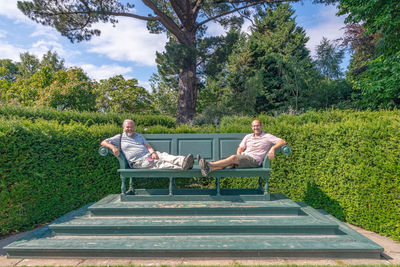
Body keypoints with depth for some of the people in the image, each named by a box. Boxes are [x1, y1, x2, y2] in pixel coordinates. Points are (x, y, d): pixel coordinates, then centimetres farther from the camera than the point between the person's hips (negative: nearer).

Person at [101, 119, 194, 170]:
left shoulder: (139, 136, 27)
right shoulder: (119, 138, 14)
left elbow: (148, 145, 16)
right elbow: (104, 142, 9)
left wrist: (153, 152, -8)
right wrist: (113, 147, -13)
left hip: (149, 155, 5)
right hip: (139, 162, -5)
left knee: (164, 155, -27)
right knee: (159, 163, -31)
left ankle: (183, 162, -52)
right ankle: (181, 168, -53)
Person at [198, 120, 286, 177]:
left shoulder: (267, 137, 8)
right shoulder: (248, 136, 23)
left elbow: (283, 142, 0)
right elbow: (240, 148, 20)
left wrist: (273, 148, -18)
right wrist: (238, 156, -2)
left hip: (254, 160, -5)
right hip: (243, 157, 5)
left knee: (233, 157, -30)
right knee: (230, 162, -27)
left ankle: (209, 164, -39)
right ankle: (209, 169, -50)